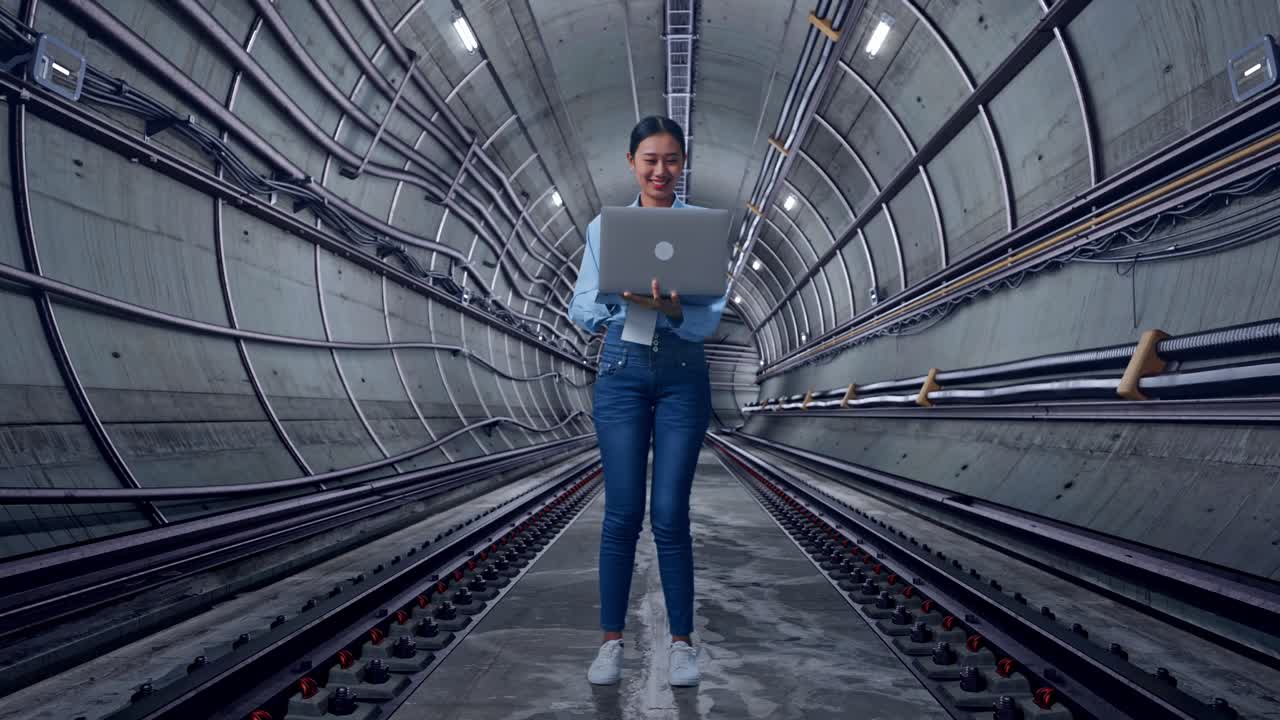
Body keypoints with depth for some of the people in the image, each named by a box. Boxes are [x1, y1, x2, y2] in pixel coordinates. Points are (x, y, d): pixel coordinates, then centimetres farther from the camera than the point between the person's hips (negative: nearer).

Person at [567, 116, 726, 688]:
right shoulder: (603, 228, 7)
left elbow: (709, 318, -6)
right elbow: (580, 310, 5)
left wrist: (671, 309, -28)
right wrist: (624, 302, -15)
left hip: (683, 376, -1)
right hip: (621, 373, 1)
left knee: (670, 514, 1)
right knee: (622, 513, 2)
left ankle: (681, 641, 16)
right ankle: (612, 640, 16)